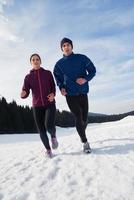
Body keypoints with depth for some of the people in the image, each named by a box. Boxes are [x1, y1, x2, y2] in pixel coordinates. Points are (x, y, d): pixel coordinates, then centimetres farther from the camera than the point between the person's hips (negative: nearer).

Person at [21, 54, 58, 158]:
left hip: (50, 104, -1)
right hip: (37, 106, 2)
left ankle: (53, 136, 14)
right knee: (41, 130, 1)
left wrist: (53, 94, -14)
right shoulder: (28, 77, 4)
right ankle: (48, 149, 25)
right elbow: (25, 92, -6)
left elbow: (53, 86, 8)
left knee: (49, 125, -22)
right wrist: (23, 94, -30)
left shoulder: (48, 73, 3)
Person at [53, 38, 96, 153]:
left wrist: (86, 79, -14)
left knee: (84, 118, 8)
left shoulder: (82, 58, 2)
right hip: (70, 95, -1)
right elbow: (58, 77, 16)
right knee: (78, 118, -5)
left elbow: (93, 70, 4)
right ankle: (85, 142, 9)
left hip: (83, 93, 1)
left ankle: (82, 133, 39)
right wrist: (61, 87, -2)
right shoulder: (59, 64, 6)